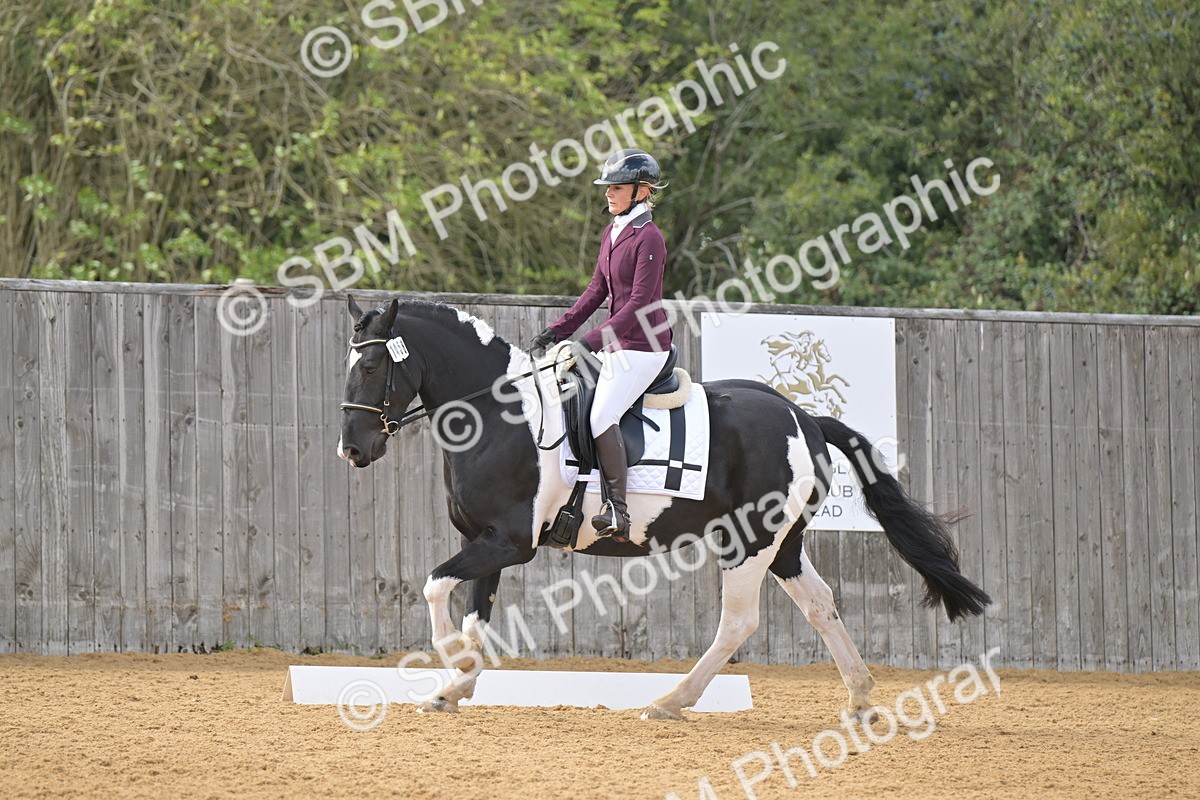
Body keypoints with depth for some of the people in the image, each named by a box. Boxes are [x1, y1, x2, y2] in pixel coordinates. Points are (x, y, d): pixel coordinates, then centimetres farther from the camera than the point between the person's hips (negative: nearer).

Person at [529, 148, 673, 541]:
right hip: (615, 343, 10)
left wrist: (592, 341, -25)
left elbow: (639, 303, -20)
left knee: (601, 416, -23)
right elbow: (596, 291, 19)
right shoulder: (612, 233, 13)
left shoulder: (648, 238, -14)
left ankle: (618, 510, -22)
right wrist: (556, 331, 11)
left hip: (643, 345, -10)